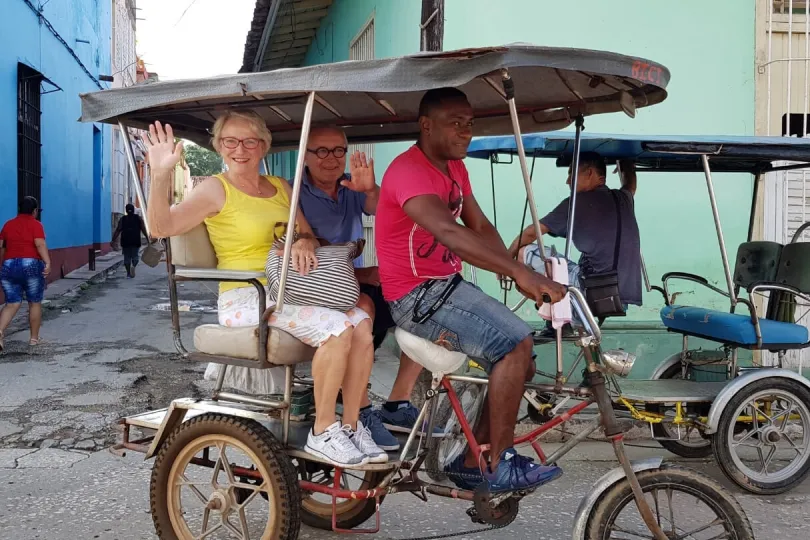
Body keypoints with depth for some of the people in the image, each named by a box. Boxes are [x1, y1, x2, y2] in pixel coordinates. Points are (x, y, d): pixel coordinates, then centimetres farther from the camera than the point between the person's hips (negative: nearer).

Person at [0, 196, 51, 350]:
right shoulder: (35, 224, -2)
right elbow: (40, 244, -16)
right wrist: (48, 262, -22)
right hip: (31, 265, -4)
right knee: (35, 303, 9)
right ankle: (34, 338, 13)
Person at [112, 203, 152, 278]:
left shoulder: (122, 219, 7)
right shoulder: (138, 218, 5)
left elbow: (118, 230, -1)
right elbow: (143, 230, 1)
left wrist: (113, 240, -2)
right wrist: (148, 239, 4)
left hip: (125, 241, 1)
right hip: (135, 241, -1)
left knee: (127, 257, 9)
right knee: (135, 256, 6)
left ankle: (128, 273, 10)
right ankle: (133, 266, -24)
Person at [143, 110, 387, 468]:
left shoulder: (280, 188, 16)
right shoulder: (216, 190, -2)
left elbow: (310, 236, 17)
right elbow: (162, 227, -15)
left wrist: (304, 243, -7)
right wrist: (161, 174, -29)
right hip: (245, 299, -6)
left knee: (361, 323, -18)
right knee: (337, 328, -27)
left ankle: (351, 425, -7)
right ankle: (322, 433, -13)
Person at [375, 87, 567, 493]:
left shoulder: (455, 168, 13)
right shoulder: (409, 170, -19)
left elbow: (480, 227, 7)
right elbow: (448, 232, -35)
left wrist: (519, 272, -10)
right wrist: (520, 271, -43)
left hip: (449, 285, 9)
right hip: (416, 295, -9)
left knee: (519, 356, 5)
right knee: (516, 344, -20)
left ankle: (473, 463, 15)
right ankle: (498, 466, -7)